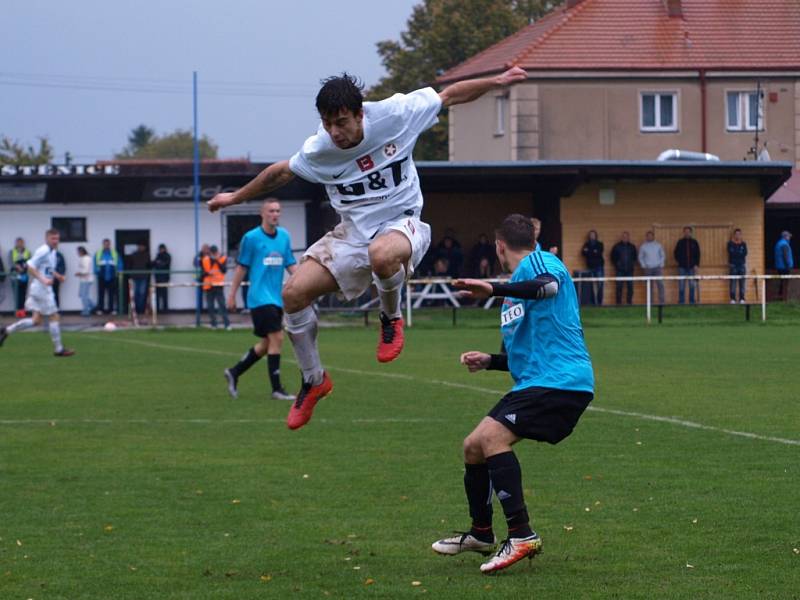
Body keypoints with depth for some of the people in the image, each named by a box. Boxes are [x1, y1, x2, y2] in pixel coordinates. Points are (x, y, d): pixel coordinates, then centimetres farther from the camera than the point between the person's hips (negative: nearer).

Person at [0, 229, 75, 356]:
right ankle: (58, 349, 5)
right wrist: (43, 280, -27)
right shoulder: (43, 251, -16)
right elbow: (30, 266, -20)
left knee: (36, 320, 10)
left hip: (45, 289, 10)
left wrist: (57, 276, 12)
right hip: (41, 289, -10)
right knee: (53, 317, -3)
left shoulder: (52, 251, 14)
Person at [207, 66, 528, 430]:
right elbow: (281, 173, 12)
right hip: (353, 233, 4)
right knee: (294, 292, -12)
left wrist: (497, 82, -4)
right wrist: (236, 197, 22)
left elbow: (450, 95, -1)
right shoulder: (317, 151, -9)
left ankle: (391, 317, -8)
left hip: (401, 224, -4)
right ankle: (314, 380, 9)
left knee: (382, 254, -42)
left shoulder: (394, 115, -16)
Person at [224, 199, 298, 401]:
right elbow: (241, 267, 0)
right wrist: (232, 295, 1)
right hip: (260, 298, -7)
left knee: (267, 343, 10)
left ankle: (234, 372, 28)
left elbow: (291, 264, 12)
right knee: (277, 338, -14)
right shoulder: (251, 238, -5)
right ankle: (277, 389, -10)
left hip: (277, 299, 7)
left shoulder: (284, 236, 10)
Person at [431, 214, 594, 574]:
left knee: (492, 436, -26)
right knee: (473, 446, 14)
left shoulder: (540, 262, -4)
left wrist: (494, 290, -42)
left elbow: (548, 286, -30)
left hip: (562, 381, -10)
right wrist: (489, 361, 14)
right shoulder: (514, 292, 25)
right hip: (534, 383, 10)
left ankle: (522, 536, -28)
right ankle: (481, 534, 32)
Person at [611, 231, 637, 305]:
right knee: (619, 287, -4)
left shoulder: (632, 247, 9)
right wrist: (616, 265, 1)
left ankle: (629, 301, 5)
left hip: (629, 270, 2)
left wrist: (632, 264, 9)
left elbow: (635, 257, 20)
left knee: (630, 286, 0)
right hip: (620, 270, -2)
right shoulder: (617, 246, 2)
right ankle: (619, 302, -2)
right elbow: (613, 257, 8)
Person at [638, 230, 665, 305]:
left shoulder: (658, 245, 6)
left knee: (660, 284, -12)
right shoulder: (643, 246, 5)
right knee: (649, 286, 2)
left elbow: (663, 256, 9)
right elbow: (640, 257, 8)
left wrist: (661, 265, -2)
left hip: (657, 268, 0)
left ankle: (661, 301, -14)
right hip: (648, 268, 0)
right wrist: (643, 266, -3)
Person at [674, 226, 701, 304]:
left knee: (692, 285, 1)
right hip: (682, 267, 0)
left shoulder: (694, 242, 7)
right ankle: (681, 301, 1)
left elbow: (698, 254, 6)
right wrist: (678, 261, -3)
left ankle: (692, 301, 6)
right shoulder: (680, 242, 6)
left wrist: (696, 265, -3)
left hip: (692, 267, 0)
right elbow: (676, 253, 11)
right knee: (681, 286, -2)